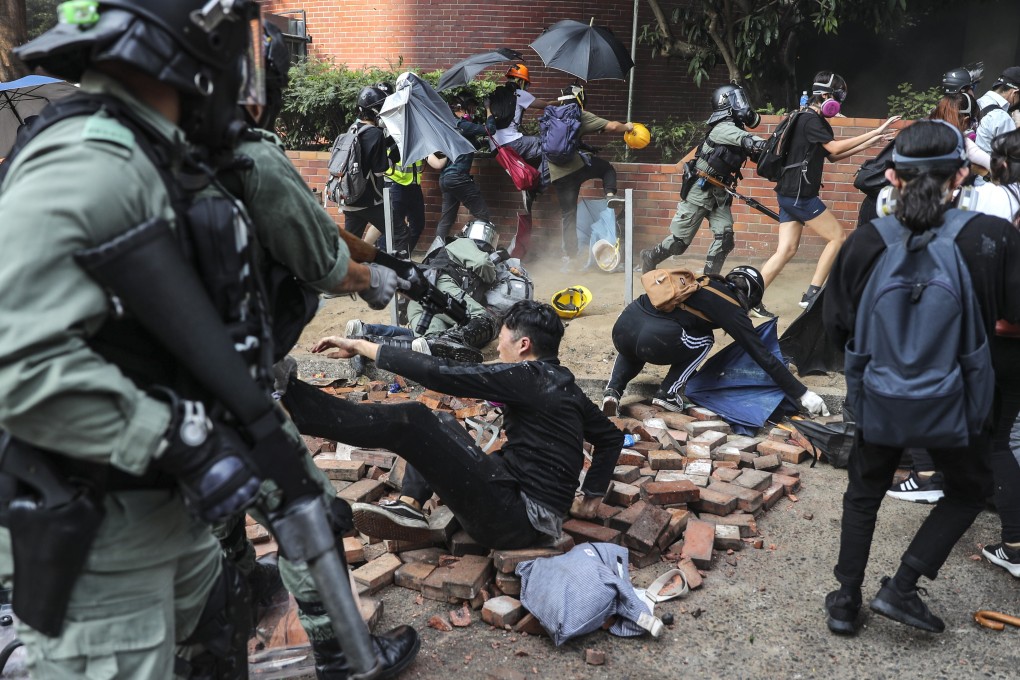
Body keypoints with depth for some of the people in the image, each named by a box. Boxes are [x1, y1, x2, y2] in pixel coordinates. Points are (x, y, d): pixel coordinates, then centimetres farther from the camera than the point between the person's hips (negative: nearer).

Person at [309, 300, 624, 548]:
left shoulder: (525, 377, -13)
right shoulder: (564, 385, 13)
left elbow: (442, 374, -19)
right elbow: (612, 437, 23)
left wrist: (362, 347, -15)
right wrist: (591, 498, 23)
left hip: (517, 520, -10)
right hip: (539, 518, 10)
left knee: (415, 419, -17)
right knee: (439, 425, 19)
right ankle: (408, 507, 1)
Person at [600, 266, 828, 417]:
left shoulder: (703, 284, 30)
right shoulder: (732, 309, 12)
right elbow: (763, 356, 13)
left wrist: (690, 375, 58)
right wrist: (802, 394, 21)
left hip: (624, 324, 6)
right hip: (653, 339, -6)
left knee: (632, 351, 40)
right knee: (704, 340, 22)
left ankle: (613, 391, 15)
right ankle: (669, 393, 12)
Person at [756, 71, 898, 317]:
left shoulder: (815, 120, 19)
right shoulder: (810, 120, -12)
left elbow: (832, 155, 21)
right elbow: (835, 147, -21)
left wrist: (870, 143, 16)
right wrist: (875, 132, -19)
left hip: (790, 194, 9)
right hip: (799, 195, -9)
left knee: (786, 250, 5)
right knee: (838, 237, -1)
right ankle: (812, 294, 0)